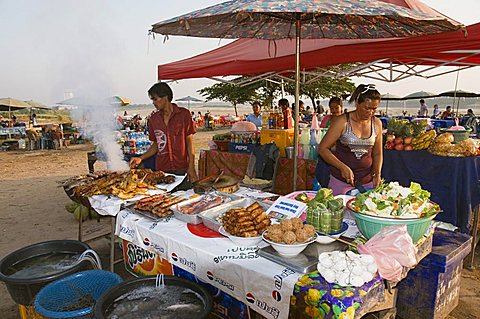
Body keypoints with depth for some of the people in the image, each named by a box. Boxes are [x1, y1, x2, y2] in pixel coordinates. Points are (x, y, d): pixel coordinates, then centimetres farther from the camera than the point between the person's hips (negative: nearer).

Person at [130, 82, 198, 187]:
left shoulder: (183, 114, -2)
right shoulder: (153, 119, 10)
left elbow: (189, 141, -1)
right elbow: (156, 144, 16)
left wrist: (191, 167, -8)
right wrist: (140, 158, 3)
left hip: (182, 169, -3)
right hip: (161, 170, 3)